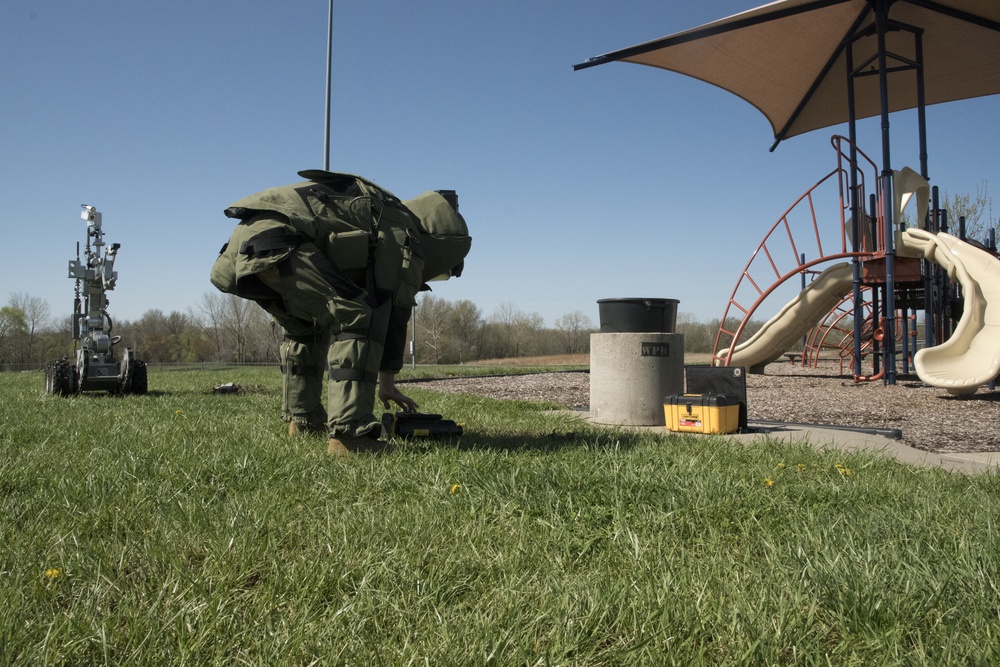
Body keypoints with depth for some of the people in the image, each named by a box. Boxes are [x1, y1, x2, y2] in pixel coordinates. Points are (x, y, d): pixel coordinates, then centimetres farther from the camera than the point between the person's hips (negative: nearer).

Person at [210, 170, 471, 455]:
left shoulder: (382, 215, 31)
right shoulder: (403, 235, 4)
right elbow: (393, 312, 4)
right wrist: (387, 381, 15)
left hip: (243, 243, 10)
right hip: (276, 240, -10)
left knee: (307, 326, 27)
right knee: (359, 318, -9)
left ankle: (303, 420, 31)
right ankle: (348, 433, -14)